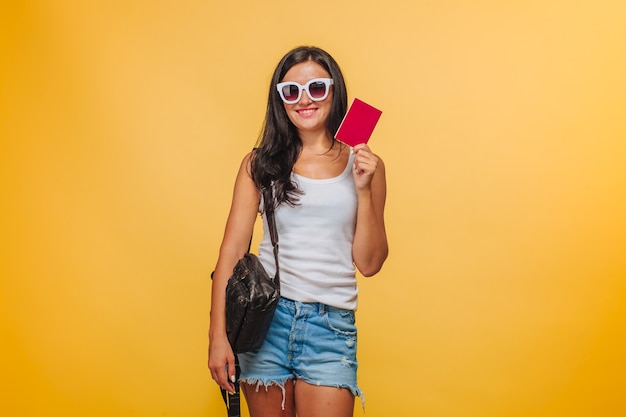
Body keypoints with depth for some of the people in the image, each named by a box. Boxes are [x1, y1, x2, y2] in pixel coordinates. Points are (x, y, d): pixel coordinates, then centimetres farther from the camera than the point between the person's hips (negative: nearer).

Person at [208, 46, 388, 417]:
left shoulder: (363, 163, 3)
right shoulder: (261, 163, 3)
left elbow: (369, 263, 1)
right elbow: (232, 250, -1)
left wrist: (364, 189, -10)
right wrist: (218, 335, -6)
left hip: (331, 327, 0)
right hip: (266, 316, 1)